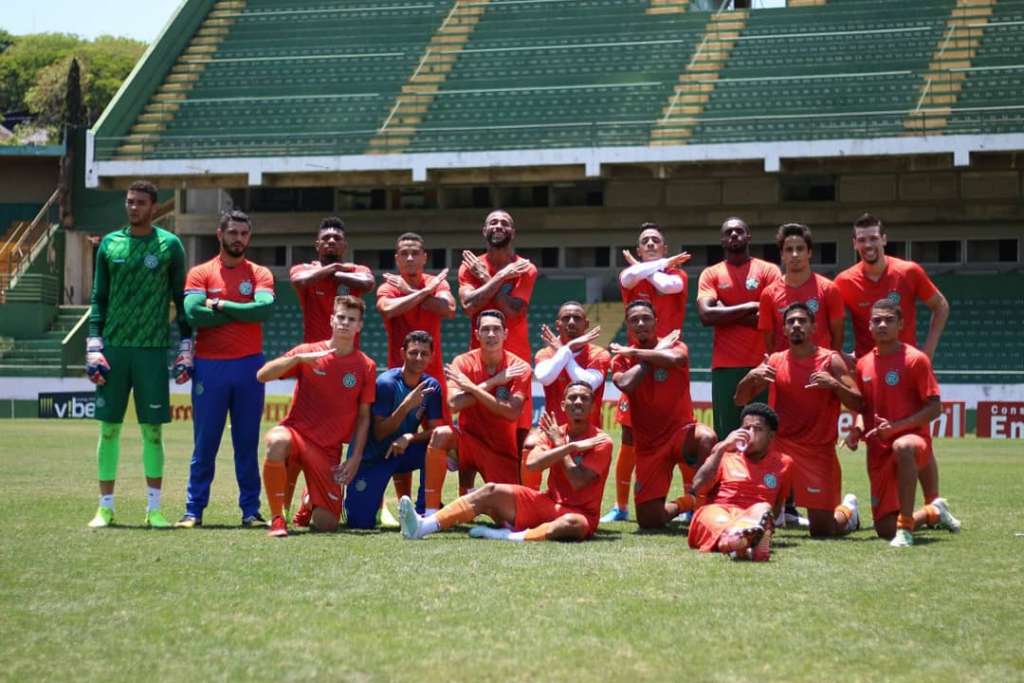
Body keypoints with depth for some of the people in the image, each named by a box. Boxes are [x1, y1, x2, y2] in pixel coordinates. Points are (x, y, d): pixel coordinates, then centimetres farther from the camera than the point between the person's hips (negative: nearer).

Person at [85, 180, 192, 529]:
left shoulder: (169, 245, 2)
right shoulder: (110, 244, 8)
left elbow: (182, 299, 4)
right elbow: (99, 298, 10)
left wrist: (185, 349, -1)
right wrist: (93, 347, 2)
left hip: (152, 349, -2)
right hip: (113, 347, 2)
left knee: (153, 430, 0)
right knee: (109, 427, 3)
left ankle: (154, 508, 7)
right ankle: (105, 507, 10)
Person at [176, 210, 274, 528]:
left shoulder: (260, 274, 8)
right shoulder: (200, 273, 5)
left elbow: (264, 309, -12)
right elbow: (193, 314, -12)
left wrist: (220, 305, -8)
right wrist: (240, 312, -7)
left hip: (249, 365, 1)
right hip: (209, 366, -1)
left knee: (248, 442, 5)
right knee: (204, 443, 2)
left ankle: (251, 510, 9)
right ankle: (194, 510, 7)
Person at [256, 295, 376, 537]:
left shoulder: (366, 367, 3)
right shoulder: (308, 352, 1)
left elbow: (363, 417, 7)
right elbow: (262, 375, -8)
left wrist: (355, 458, -2)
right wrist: (299, 358, -20)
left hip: (328, 449, 2)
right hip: (296, 431, -1)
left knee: (326, 524, -7)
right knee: (277, 442, -40)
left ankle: (309, 502, 33)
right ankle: (277, 519, -27)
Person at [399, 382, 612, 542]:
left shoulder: (600, 441, -7)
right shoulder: (556, 433, 7)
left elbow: (578, 482, -20)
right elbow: (532, 463, -13)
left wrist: (560, 445, -10)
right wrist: (570, 447, -19)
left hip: (580, 512, -5)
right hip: (549, 504, 5)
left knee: (574, 524, -42)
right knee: (491, 492, -15)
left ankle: (507, 536, -46)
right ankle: (423, 526, -29)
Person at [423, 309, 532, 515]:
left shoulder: (519, 368, -9)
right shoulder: (464, 362, -7)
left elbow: (512, 413, -22)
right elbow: (454, 403, -22)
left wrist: (471, 387, -23)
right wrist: (494, 381, -22)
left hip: (502, 449, 0)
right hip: (469, 439, 0)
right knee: (441, 434, -35)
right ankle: (431, 512, -28)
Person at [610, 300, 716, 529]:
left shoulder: (674, 345, -1)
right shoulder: (621, 358, 5)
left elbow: (675, 358, -28)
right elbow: (625, 384, -19)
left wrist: (635, 352, -14)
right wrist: (657, 351, -11)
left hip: (682, 431, -2)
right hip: (649, 445, 2)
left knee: (706, 438, -40)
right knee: (649, 520, -6)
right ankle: (682, 504, 27)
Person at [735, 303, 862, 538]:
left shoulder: (830, 360, -2)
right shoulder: (775, 361, 5)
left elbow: (857, 404, -7)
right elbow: (740, 400, 4)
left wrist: (835, 385, -24)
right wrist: (750, 377, -16)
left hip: (818, 451, -2)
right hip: (779, 445, 2)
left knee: (822, 529, -2)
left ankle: (848, 510, 34)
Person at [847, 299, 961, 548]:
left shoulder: (915, 359, -7)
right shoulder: (863, 364, 9)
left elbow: (935, 407, -10)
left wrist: (897, 426, -21)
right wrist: (856, 430, -1)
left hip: (913, 437, -5)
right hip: (878, 450, 5)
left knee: (903, 447, -45)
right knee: (885, 529, 0)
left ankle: (906, 527, -35)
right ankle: (933, 512, 32)